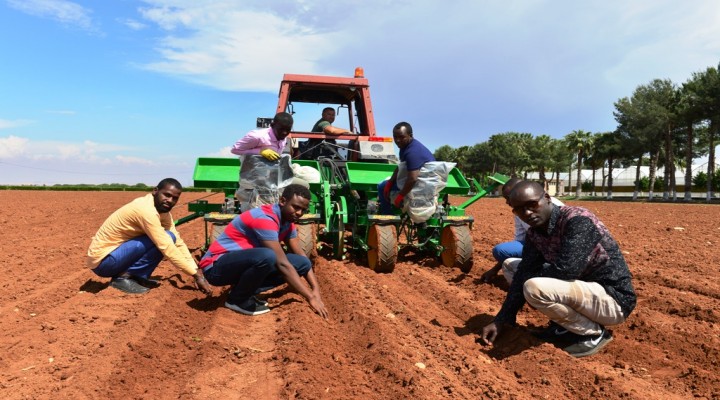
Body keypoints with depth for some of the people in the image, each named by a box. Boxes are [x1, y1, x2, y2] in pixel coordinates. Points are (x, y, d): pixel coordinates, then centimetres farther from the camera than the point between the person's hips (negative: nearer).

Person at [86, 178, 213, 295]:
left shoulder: (163, 210, 2)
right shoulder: (146, 210, -26)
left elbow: (178, 242, -1)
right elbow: (168, 249, -28)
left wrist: (196, 271, -11)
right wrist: (197, 275, -25)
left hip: (115, 252, 9)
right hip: (102, 261, -9)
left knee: (168, 239, 3)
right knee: (165, 241, -22)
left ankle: (137, 277, 5)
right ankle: (124, 277, -11)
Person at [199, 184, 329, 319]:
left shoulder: (287, 221, 3)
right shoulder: (265, 219, -25)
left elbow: (301, 256, 4)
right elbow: (282, 264, -29)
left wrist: (316, 291, -8)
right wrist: (311, 297, -27)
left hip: (244, 263, 8)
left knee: (303, 263, -4)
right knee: (267, 256, -38)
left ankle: (246, 291, 1)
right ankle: (237, 299, -11)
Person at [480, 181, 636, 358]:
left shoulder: (578, 220, -23)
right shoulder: (534, 234, 1)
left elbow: (566, 270, -33)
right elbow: (522, 276, -2)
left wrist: (533, 271, -13)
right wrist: (501, 320, -8)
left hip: (614, 299, -8)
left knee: (535, 288, -32)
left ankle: (594, 334, -7)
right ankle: (565, 327, 9)